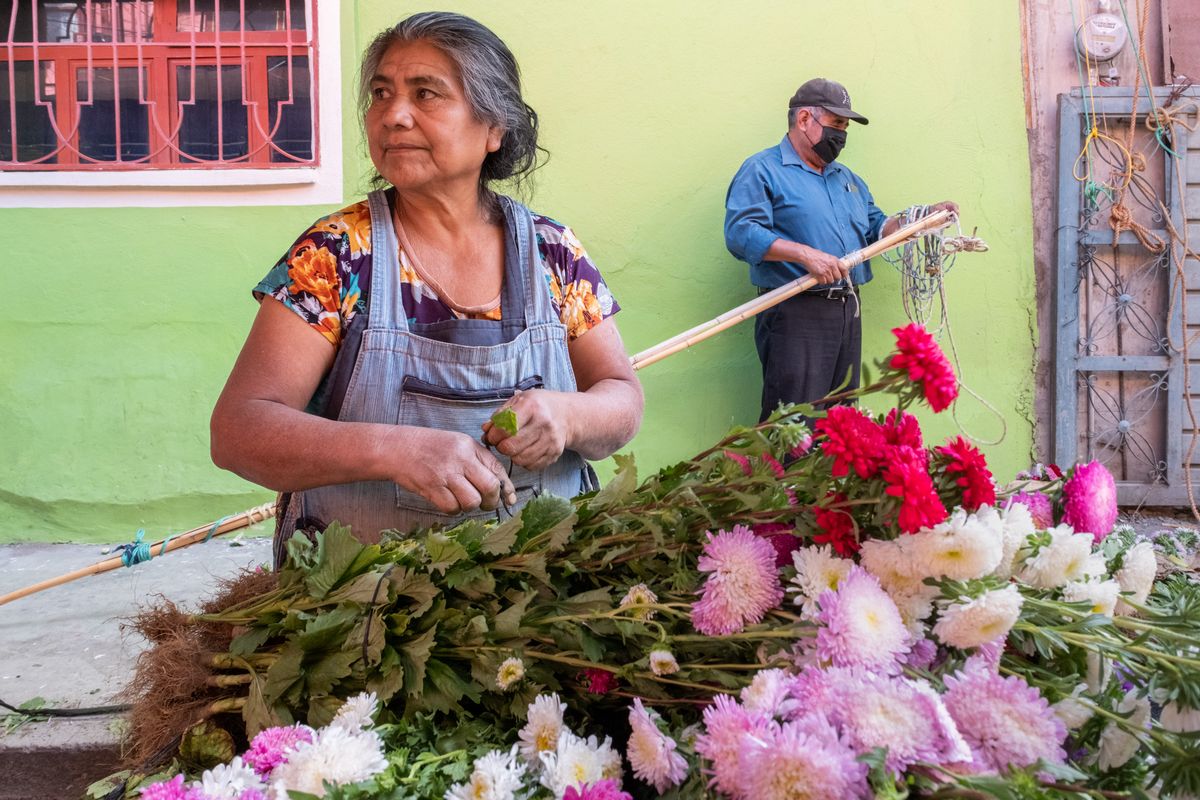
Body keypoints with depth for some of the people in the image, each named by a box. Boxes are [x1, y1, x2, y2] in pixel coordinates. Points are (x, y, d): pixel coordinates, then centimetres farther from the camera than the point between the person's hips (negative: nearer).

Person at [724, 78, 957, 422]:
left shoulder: (847, 178, 24)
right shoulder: (762, 170, -3)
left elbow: (876, 227, 25)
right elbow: (741, 233, -16)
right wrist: (805, 254, -25)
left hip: (848, 313, 8)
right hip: (796, 313, -8)